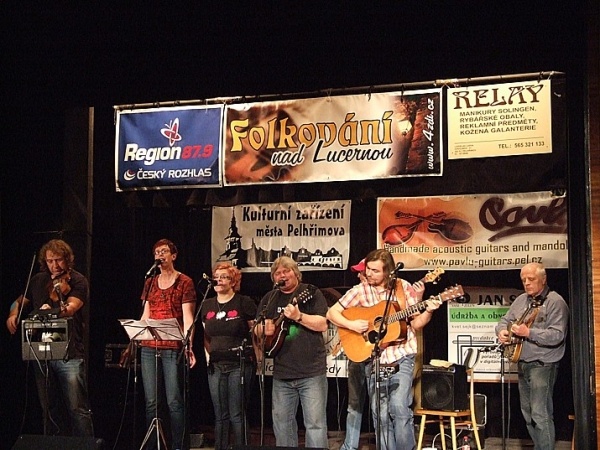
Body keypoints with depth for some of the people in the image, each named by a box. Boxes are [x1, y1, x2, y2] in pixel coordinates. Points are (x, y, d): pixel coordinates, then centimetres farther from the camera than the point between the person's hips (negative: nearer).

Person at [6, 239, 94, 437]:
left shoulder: (78, 281, -4)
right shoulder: (38, 281, 12)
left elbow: (71, 307, -21)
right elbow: (20, 301, 26)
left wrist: (53, 311, -42)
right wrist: (13, 314, 3)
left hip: (69, 355, -5)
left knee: (78, 408, -7)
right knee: (49, 409, 13)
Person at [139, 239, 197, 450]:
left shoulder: (184, 282, 1)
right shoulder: (150, 282, 16)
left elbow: (187, 317, -7)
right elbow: (145, 315, 18)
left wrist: (189, 346, -18)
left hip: (173, 348, -5)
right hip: (149, 347, 5)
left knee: (174, 401, -7)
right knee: (151, 401, 5)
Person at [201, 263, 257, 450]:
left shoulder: (244, 303, -4)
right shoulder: (207, 305, 12)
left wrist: (256, 358, -6)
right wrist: (208, 354, 10)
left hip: (239, 364, -5)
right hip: (216, 365, 5)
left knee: (237, 415, -4)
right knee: (220, 415, 9)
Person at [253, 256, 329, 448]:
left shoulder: (311, 293, -1)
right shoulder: (269, 299, 13)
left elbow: (323, 325, -10)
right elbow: (257, 330, 17)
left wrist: (299, 316, -24)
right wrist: (264, 329, -6)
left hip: (312, 371, -5)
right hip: (281, 373, 5)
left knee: (315, 423, -6)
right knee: (281, 423, 10)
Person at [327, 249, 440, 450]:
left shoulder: (403, 287, 0)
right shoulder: (360, 291, 0)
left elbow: (416, 323, 3)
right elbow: (332, 313, 3)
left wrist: (428, 311, -15)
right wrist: (351, 324, -13)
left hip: (401, 357, -2)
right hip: (374, 360, 2)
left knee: (399, 407, -16)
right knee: (380, 414, 3)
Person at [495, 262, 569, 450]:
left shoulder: (555, 302, -12)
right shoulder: (521, 300, 12)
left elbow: (557, 335, -21)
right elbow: (505, 320, 17)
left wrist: (528, 332, -27)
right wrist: (502, 331, -6)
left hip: (543, 365, -8)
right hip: (522, 363, 8)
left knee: (540, 414, -13)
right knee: (527, 412, 14)